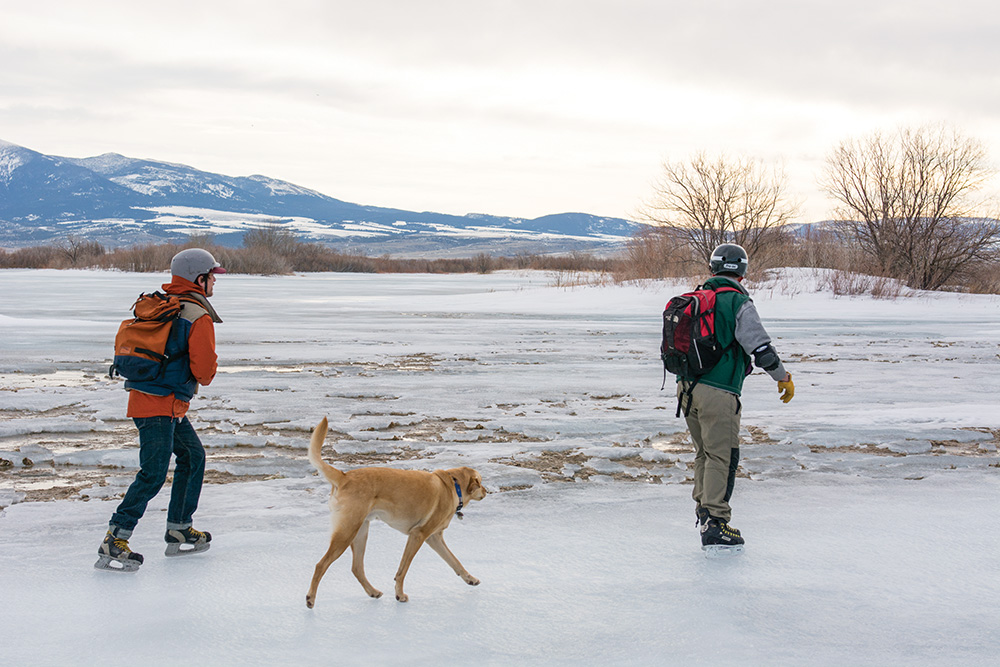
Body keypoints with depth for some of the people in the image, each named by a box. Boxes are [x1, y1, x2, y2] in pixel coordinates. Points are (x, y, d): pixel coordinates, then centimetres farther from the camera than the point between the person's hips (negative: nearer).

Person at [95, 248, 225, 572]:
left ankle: (179, 532, 25)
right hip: (160, 405, -10)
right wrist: (210, 369, 7)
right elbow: (204, 368, -16)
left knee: (193, 457, 20)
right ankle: (113, 544, -13)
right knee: (153, 475, -11)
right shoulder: (198, 317, -13)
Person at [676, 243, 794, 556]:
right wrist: (783, 378, 0)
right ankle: (714, 527, -8)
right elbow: (761, 347, -14)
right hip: (718, 391, -7)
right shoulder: (738, 303, -10)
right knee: (722, 457, -4)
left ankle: (703, 510, 29)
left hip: (687, 386, 7)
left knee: (705, 451, 21)